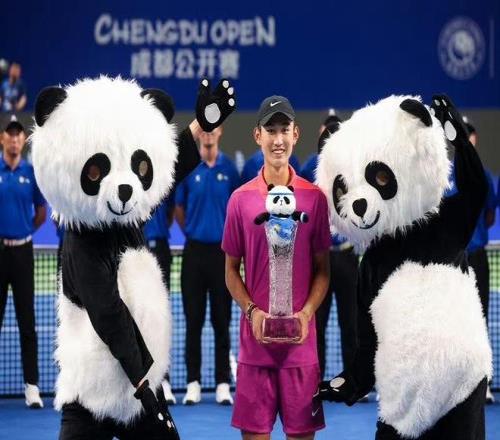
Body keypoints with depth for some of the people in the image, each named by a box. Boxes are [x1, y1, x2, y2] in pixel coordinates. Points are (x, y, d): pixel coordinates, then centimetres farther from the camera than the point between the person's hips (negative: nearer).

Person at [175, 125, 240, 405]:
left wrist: (229, 235, 4)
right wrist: (194, 232, 5)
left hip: (221, 251, 0)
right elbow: (179, 209, 8)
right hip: (195, 250, 0)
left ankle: (223, 384, 7)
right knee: (194, 321, 3)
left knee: (222, 321, 3)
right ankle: (194, 383, 8)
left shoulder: (230, 169, 2)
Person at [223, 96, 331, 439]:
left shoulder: (314, 198, 2)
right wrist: (251, 311, -8)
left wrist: (307, 313, -10)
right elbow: (231, 270, 7)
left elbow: (323, 269, 5)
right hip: (255, 337, 0)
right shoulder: (241, 199, 2)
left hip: (301, 338, 0)